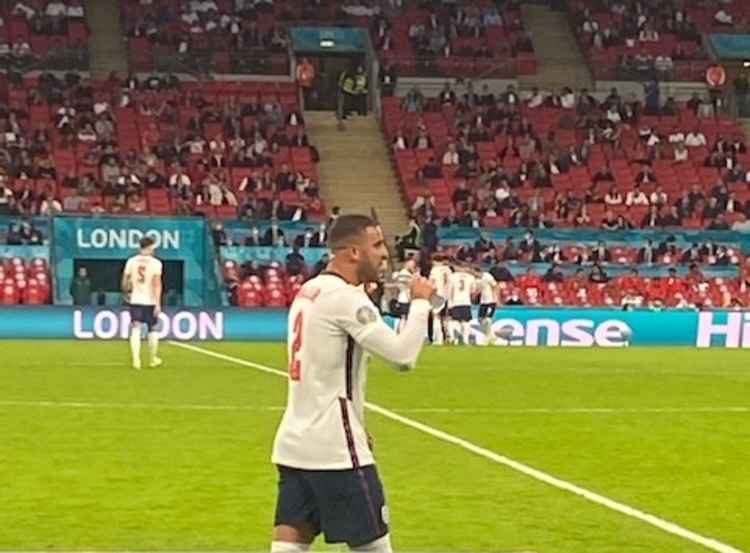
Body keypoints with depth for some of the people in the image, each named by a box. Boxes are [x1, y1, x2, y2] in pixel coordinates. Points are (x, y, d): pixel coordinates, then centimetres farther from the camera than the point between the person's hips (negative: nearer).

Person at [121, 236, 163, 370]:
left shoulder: (131, 261, 2)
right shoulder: (155, 263, -7)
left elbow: (125, 282, 5)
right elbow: (157, 284, -13)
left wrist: (127, 293, 25)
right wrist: (158, 304, -14)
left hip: (135, 300, 2)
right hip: (150, 301, -2)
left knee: (135, 330, -2)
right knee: (152, 330, 14)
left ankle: (136, 359, -16)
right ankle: (152, 359, 23)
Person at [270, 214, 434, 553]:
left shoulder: (308, 292, 14)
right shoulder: (346, 298, -16)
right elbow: (403, 355, -22)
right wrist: (420, 302, -8)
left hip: (294, 445, 9)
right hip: (335, 449, -9)